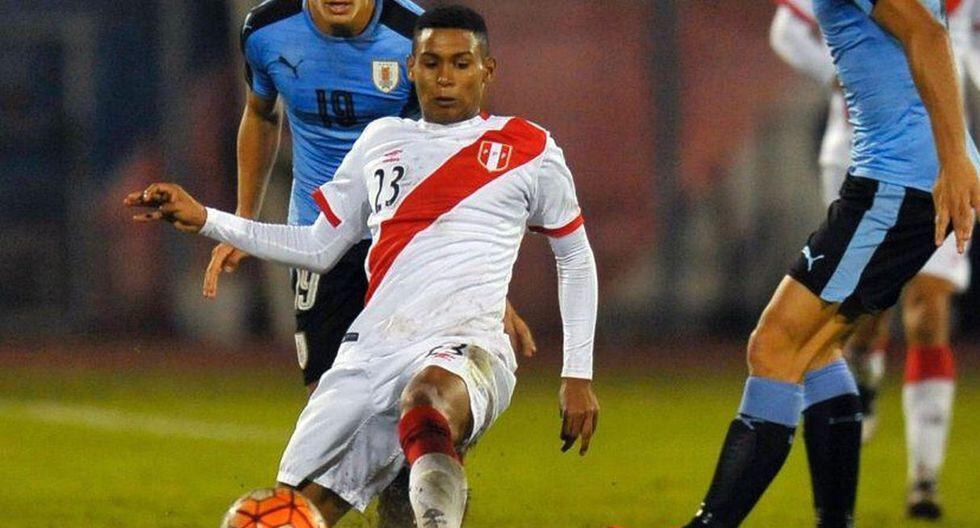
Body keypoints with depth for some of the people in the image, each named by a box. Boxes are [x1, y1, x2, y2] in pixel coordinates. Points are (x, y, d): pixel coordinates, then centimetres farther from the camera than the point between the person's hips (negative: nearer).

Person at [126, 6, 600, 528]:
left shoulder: (529, 149, 10)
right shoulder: (381, 139, 21)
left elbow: (575, 257, 20)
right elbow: (319, 248, 26)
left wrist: (578, 374, 14)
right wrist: (205, 220, 19)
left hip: (465, 347, -6)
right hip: (371, 349, 6)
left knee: (430, 395, -43)